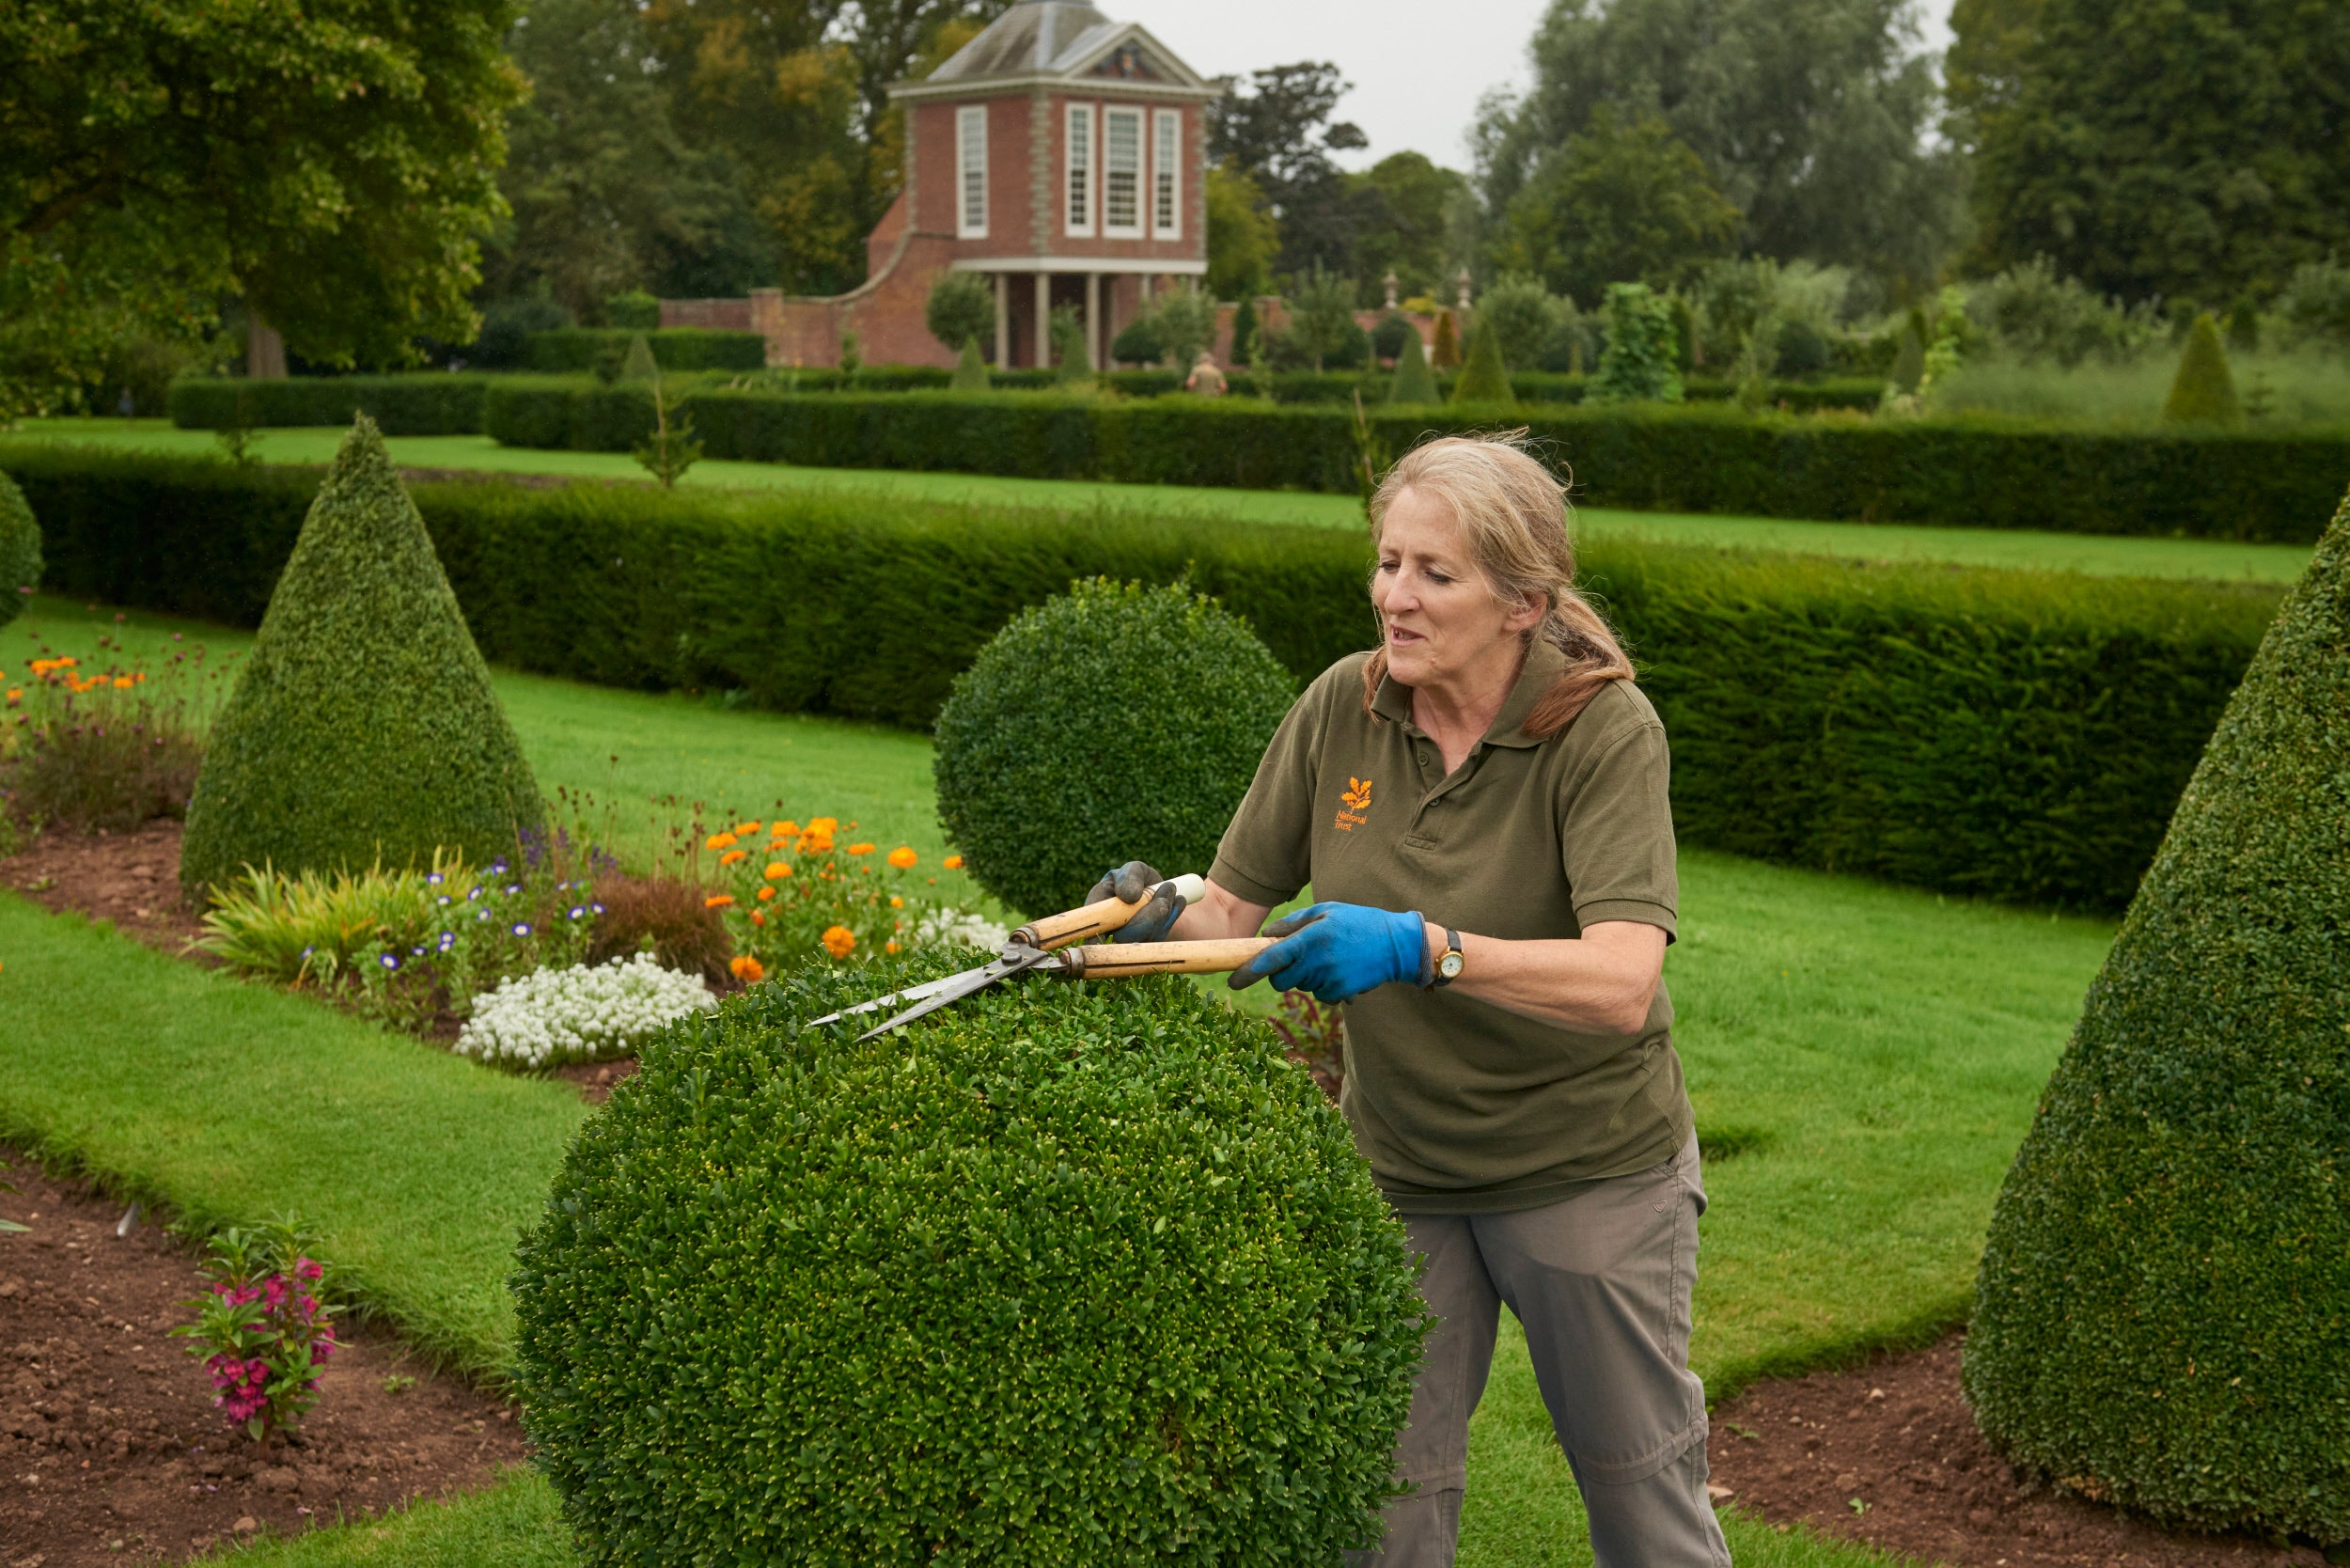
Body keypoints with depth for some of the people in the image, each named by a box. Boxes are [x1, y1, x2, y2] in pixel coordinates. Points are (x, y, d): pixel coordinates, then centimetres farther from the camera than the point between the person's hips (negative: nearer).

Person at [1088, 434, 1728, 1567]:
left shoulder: (1605, 730, -20)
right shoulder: (1343, 708, -7)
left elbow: (1620, 983, -32)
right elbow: (1236, 904, -2)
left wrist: (1421, 948, -44)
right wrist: (1160, 915, -24)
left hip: (1588, 1173, -3)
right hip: (1399, 1168, 3)